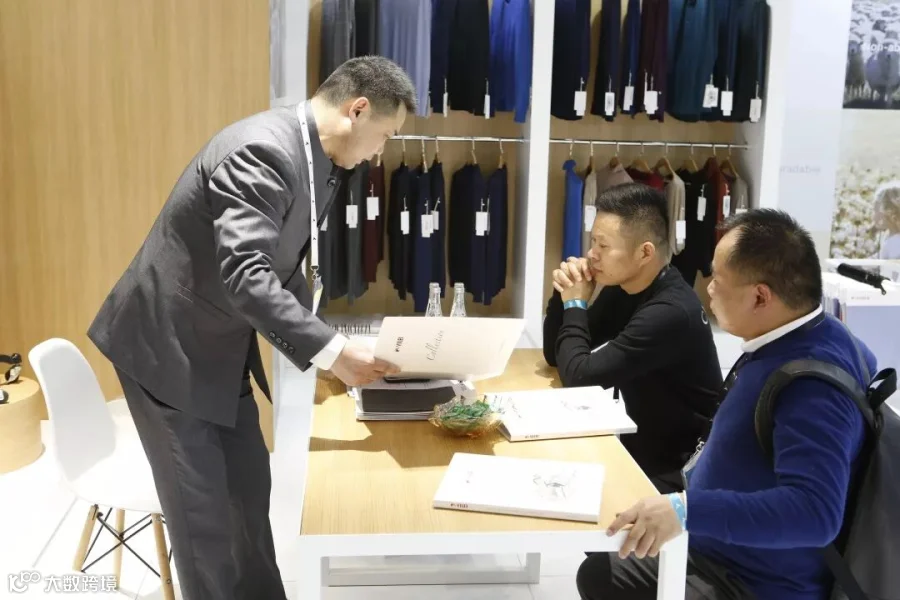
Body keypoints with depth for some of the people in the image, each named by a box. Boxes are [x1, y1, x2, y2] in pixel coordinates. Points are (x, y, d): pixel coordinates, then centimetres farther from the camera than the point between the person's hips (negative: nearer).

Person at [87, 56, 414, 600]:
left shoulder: (318, 160, 2)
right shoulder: (263, 151, -27)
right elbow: (243, 275, -35)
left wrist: (332, 345, 1)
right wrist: (330, 352, -33)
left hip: (222, 347, 9)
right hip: (167, 344, -9)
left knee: (250, 486, 16)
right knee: (202, 505, 1)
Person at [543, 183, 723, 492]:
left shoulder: (671, 313, -26)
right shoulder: (621, 289, 1)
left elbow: (580, 376, -25)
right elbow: (556, 356, 6)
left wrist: (575, 305, -12)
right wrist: (563, 295, -9)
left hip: (677, 469, -7)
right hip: (639, 446, 8)